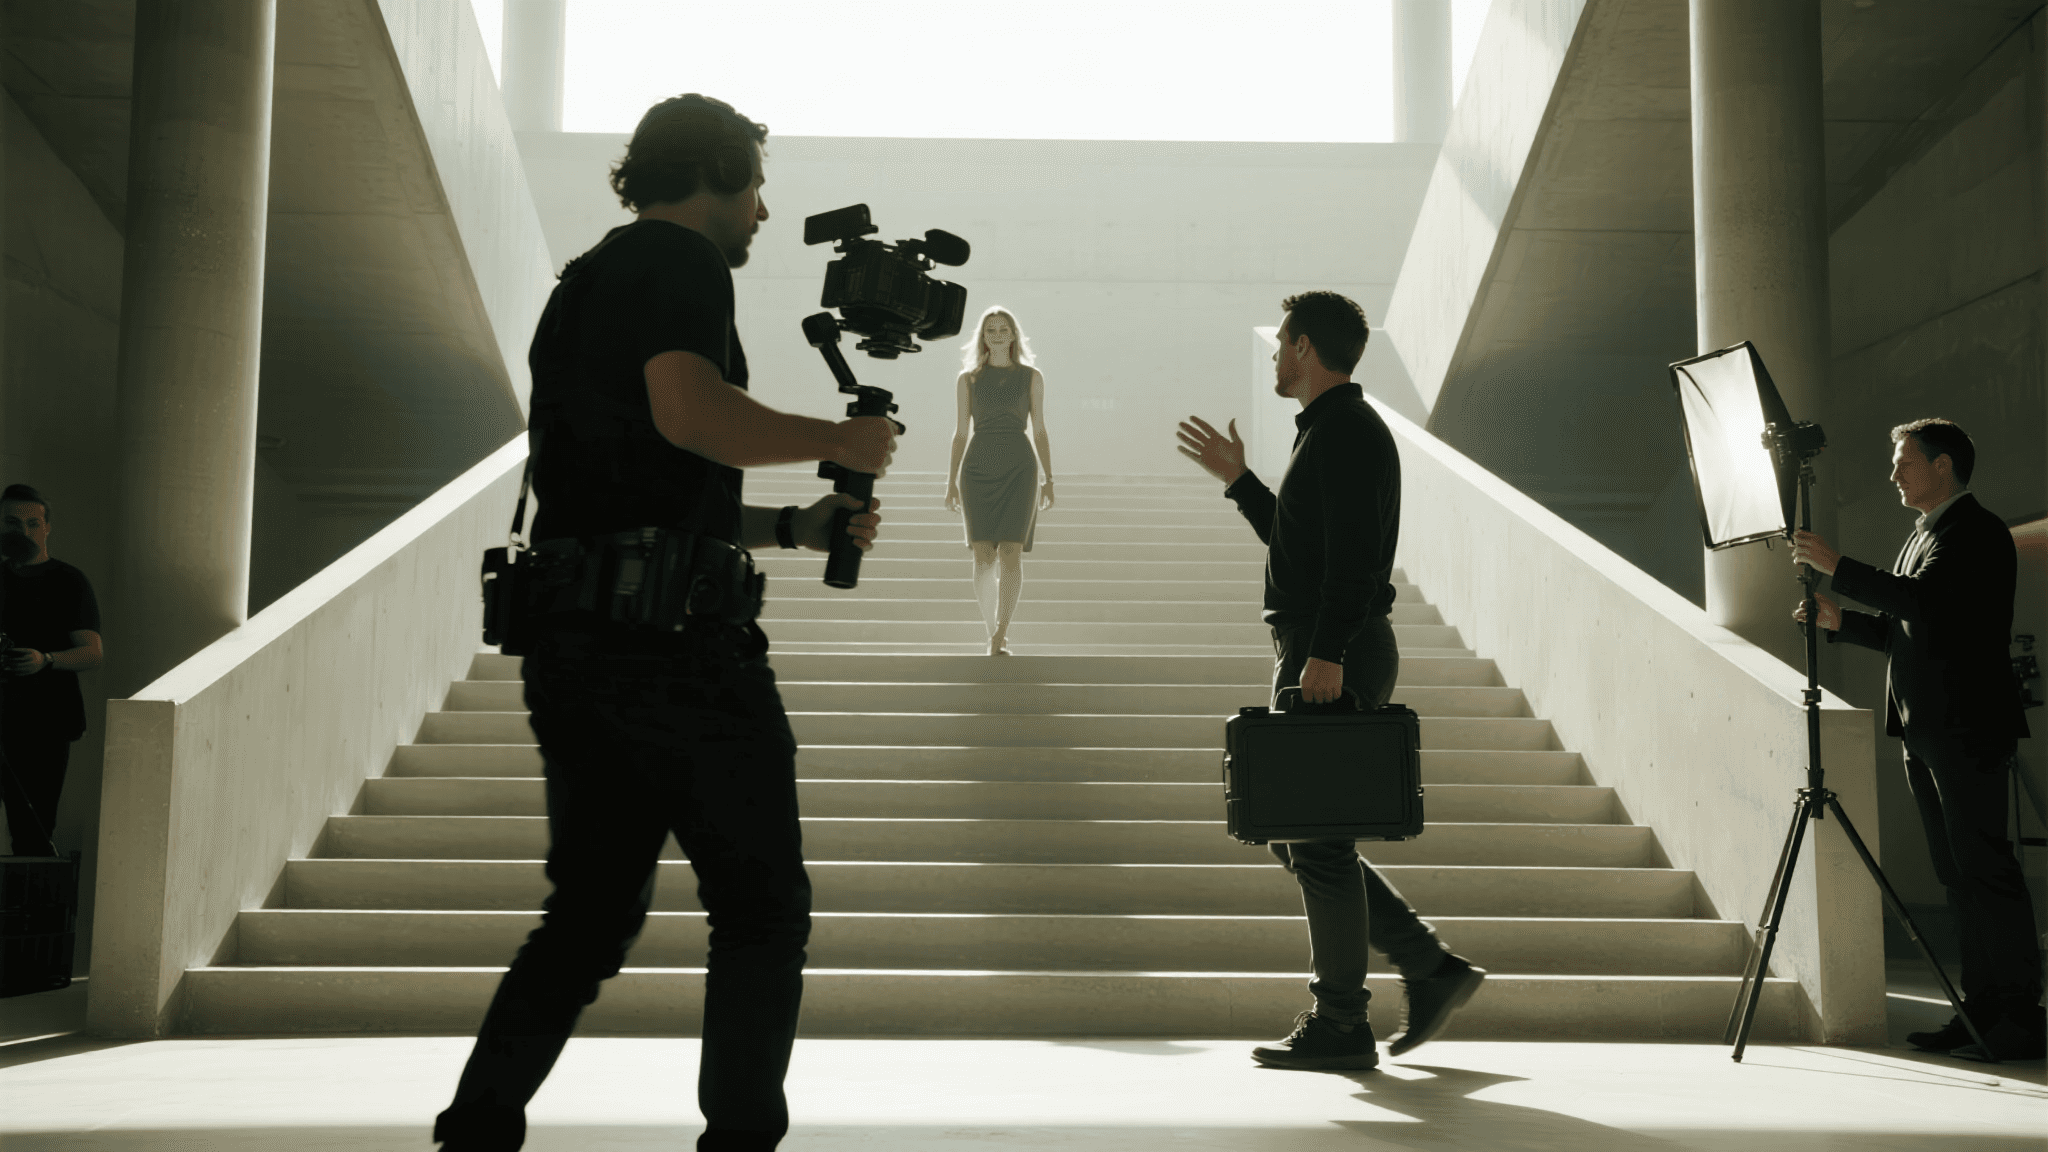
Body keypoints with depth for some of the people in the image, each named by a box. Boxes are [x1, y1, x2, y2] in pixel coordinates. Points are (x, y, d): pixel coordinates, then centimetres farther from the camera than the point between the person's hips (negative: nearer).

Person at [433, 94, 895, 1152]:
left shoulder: (582, 284, 25)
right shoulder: (679, 260, -3)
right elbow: (688, 410, -23)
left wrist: (796, 525, 26)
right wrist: (837, 441, -9)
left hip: (570, 641, 9)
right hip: (673, 638, -9)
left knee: (590, 912, 14)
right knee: (763, 908, 3)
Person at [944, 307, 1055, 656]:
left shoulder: (1031, 377, 7)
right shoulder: (968, 379, 9)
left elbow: (1039, 431, 8)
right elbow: (961, 433, 9)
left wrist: (1049, 479, 1)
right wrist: (951, 482, 2)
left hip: (1019, 469, -1)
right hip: (978, 470, 1)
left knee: (1011, 553, -14)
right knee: (984, 556, -5)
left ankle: (1001, 633, -4)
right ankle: (994, 634, 10)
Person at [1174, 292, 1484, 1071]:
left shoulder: (1347, 431, -11)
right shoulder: (1329, 431, 21)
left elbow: (1352, 553, -22)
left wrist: (1327, 652, -27)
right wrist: (1237, 480, 29)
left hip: (1333, 661, -11)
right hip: (1317, 657, 11)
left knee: (1316, 840, -5)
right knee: (1299, 840, 13)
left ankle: (1339, 1027, 4)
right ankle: (1432, 970, 16)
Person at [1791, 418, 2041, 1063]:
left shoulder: (1978, 532, -8)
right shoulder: (1922, 536, 22)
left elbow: (1922, 600, -23)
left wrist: (1838, 568, -19)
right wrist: (1841, 622, 9)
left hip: (1968, 730, -10)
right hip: (1925, 732, 10)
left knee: (1985, 870, -9)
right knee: (1957, 875, 10)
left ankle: (2017, 1021, -5)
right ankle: (1980, 1009, 15)